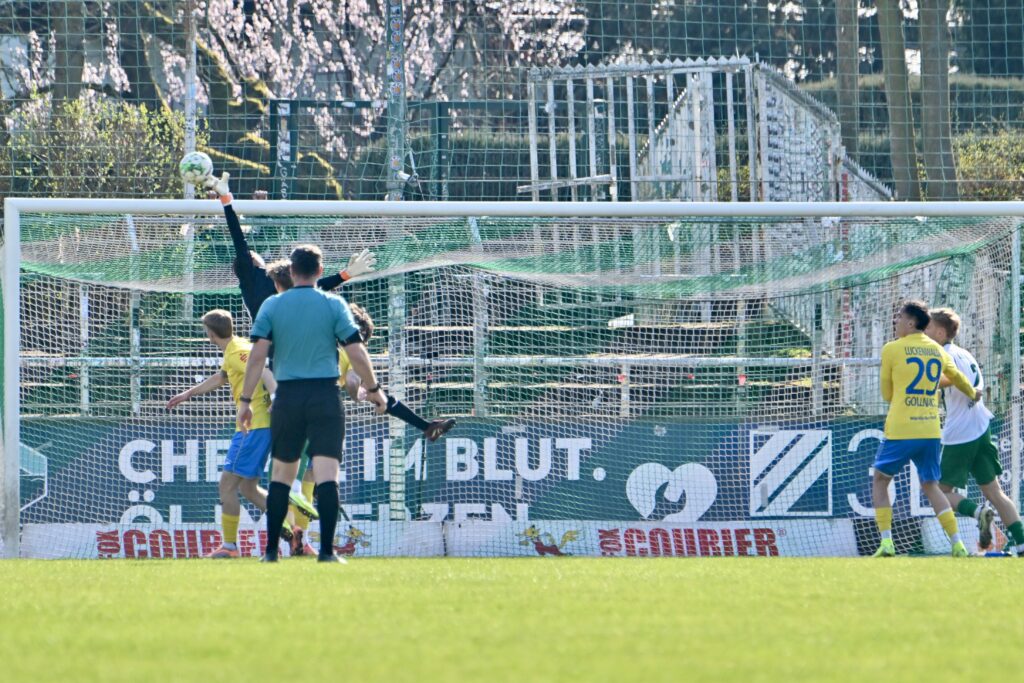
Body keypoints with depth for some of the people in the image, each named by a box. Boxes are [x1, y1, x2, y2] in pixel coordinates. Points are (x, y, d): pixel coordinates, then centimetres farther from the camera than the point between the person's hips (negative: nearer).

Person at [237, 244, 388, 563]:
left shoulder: (272, 306, 2)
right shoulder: (334, 305, -1)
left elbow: (257, 354, -4)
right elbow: (356, 352, -3)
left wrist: (245, 400, 0)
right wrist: (374, 389, 10)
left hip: (287, 396, 2)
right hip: (326, 395, -2)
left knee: (281, 473, 12)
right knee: (326, 474, -5)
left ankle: (272, 549, 13)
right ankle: (326, 549, -12)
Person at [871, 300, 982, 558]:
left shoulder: (892, 349, -3)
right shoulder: (937, 350, 11)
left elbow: (887, 393, 6)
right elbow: (957, 377, 30)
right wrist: (973, 393, 50)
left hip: (900, 430, -5)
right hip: (931, 431, 5)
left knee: (880, 480, 11)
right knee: (930, 486, 14)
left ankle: (886, 542, -1)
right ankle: (957, 544, 2)